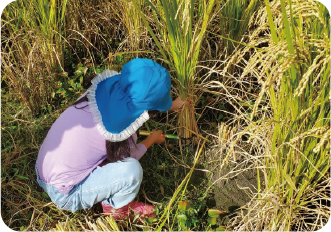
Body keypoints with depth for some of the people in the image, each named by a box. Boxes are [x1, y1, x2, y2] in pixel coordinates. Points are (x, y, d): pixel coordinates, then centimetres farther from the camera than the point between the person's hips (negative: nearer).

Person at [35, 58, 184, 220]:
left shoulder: (107, 91, -11)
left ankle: (111, 198, 18)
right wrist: (152, 139, 14)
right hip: (63, 194, -8)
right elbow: (129, 157, -4)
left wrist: (172, 106, 24)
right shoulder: (118, 126, -29)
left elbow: (135, 107, 12)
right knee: (132, 169, -20)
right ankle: (116, 207, 11)